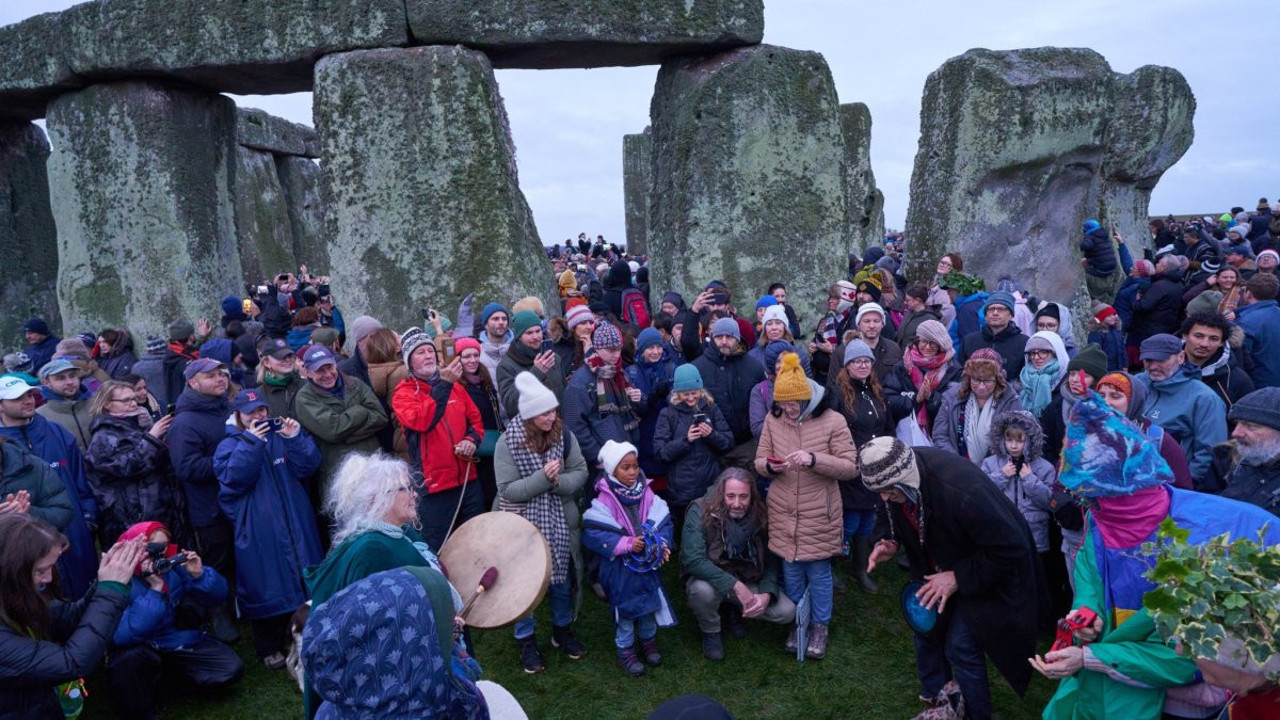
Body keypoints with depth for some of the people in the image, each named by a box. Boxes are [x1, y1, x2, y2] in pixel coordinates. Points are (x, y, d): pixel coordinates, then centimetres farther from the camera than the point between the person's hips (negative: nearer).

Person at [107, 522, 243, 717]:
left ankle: (169, 670, 13)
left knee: (232, 668, -12)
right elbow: (123, 636, -38)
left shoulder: (175, 565, -12)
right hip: (138, 649, -4)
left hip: (176, 640, 4)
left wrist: (200, 575, -27)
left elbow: (217, 597, -7)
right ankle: (141, 713, -11)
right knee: (130, 659, -40)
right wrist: (155, 589, -41)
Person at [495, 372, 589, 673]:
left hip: (560, 524, 3)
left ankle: (563, 630, 39)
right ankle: (526, 640, 30)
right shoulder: (508, 443, -18)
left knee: (562, 580, 17)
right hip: (523, 527, -3)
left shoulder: (563, 434, -9)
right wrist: (543, 478, -28)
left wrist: (558, 482, -24)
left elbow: (581, 472, -5)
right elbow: (507, 490, -19)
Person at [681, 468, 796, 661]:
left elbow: (770, 562, -2)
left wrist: (766, 594, -21)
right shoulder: (701, 512, -23)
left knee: (787, 612, -15)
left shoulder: (760, 517, -10)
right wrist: (734, 585, -34)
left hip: (747, 582, 4)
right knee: (703, 589, -38)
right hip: (710, 579, -3)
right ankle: (710, 632, -3)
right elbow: (692, 560, -32)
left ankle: (734, 612, 13)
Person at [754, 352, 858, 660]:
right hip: (783, 513, 3)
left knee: (819, 573, 12)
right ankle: (797, 622, 36)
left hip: (819, 515, -2)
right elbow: (759, 461, 5)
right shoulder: (773, 419, -2)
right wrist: (769, 466, -19)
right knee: (791, 571, 16)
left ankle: (820, 626, 33)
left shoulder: (833, 421, -11)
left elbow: (850, 467, -13)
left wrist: (814, 459, -27)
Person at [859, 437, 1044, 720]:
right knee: (925, 627, 10)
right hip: (938, 565, 6)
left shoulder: (960, 492, -39)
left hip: (983, 575, -6)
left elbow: (1011, 547, -31)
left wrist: (958, 578, -26)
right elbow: (899, 516, 5)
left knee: (961, 648, -5)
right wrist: (890, 542, -15)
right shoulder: (899, 475, -18)